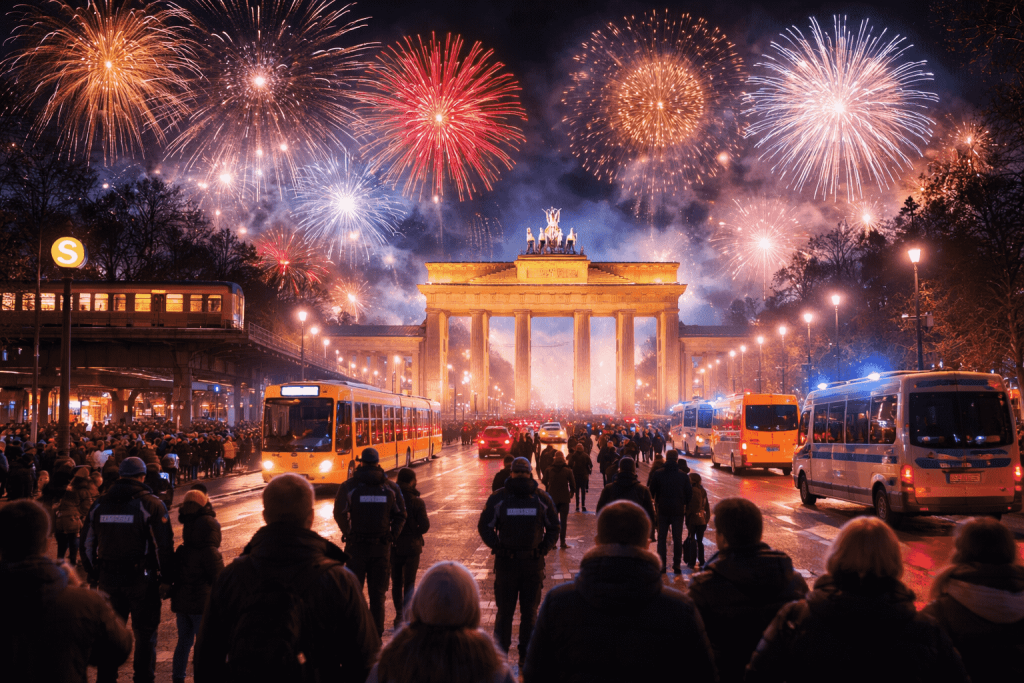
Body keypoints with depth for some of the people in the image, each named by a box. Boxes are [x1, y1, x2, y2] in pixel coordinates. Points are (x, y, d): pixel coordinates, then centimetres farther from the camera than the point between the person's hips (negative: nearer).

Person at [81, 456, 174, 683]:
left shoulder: (99, 504, 6)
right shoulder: (151, 504, -8)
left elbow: (88, 543, 12)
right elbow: (164, 545, -12)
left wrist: (93, 574, 20)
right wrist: (165, 577, -3)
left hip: (108, 579, 4)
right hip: (142, 579, -4)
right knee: (145, 633, 7)